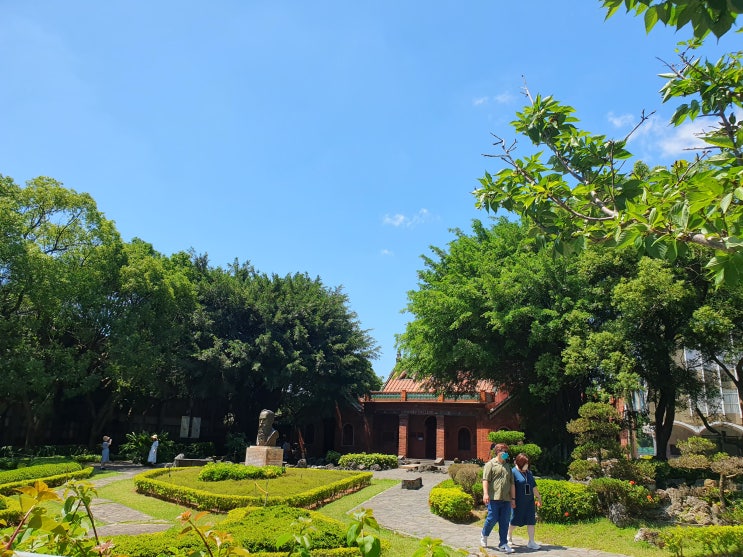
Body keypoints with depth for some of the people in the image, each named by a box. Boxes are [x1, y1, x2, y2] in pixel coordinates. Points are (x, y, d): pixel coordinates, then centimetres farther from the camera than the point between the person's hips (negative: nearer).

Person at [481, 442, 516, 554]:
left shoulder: (507, 466, 19)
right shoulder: (490, 464, 0)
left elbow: (512, 484, 20)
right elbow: (485, 480, -8)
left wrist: (513, 498, 15)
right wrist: (485, 493, -19)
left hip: (506, 499, 6)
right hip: (494, 498, -6)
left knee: (505, 522, 4)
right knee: (492, 519, -4)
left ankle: (503, 544, 11)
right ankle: (484, 535, 22)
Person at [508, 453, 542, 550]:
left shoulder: (529, 473, 11)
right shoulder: (513, 472, -12)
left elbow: (534, 487, 19)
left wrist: (539, 498, 20)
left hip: (529, 501, 6)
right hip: (518, 502, -6)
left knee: (531, 521, 2)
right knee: (515, 521, 7)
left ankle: (531, 542, 7)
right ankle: (509, 535, 31)